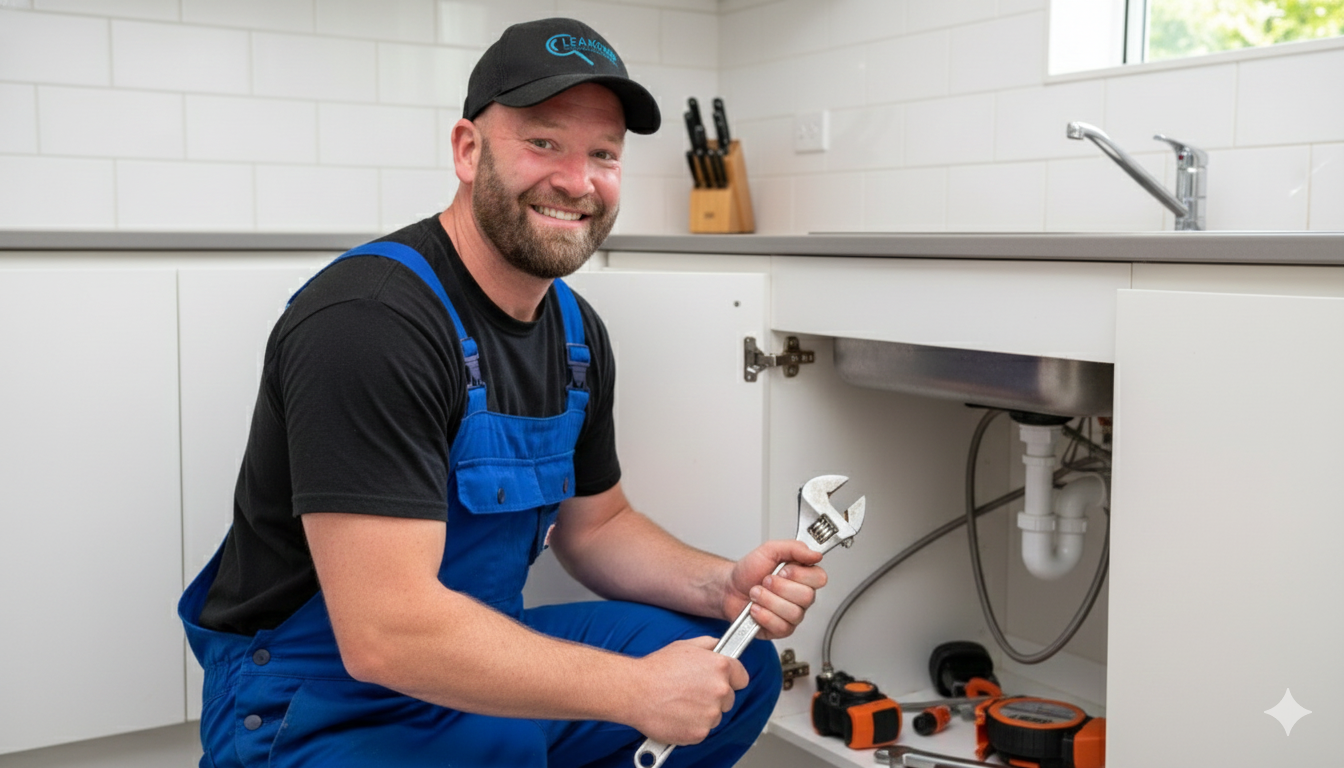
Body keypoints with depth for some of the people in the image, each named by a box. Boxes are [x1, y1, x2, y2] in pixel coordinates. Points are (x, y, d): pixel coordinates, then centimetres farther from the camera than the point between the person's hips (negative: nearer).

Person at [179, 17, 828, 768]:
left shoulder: (578, 331, 3)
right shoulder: (370, 320, -25)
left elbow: (594, 525, 14)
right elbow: (386, 632, -30)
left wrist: (726, 587, -5)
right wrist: (639, 691, -24)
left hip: (476, 659, 8)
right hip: (322, 707, -8)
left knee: (740, 669, 2)